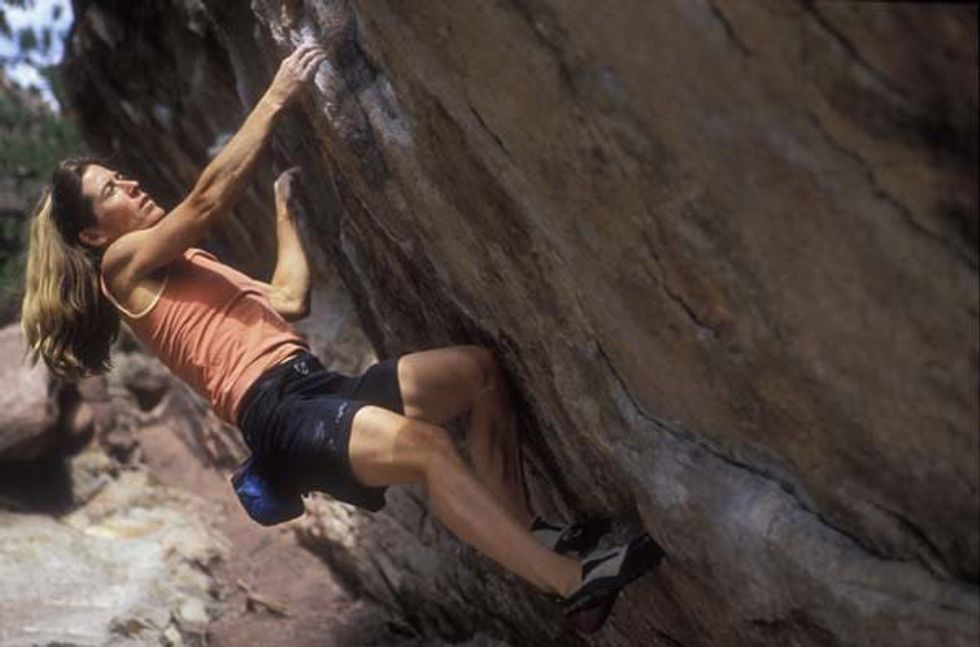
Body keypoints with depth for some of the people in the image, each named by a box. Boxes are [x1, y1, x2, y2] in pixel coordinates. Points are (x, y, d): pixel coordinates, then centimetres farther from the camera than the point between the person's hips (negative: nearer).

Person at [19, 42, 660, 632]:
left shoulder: (183, 266, 32)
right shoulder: (123, 262, 6)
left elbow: (287, 301, 25)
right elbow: (210, 198, -6)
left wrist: (285, 211, 31)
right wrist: (278, 96, -4)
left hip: (318, 386, 9)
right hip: (277, 413, -9)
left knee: (481, 366, -7)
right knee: (423, 444, -34)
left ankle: (527, 531, -14)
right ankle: (575, 582, -37)